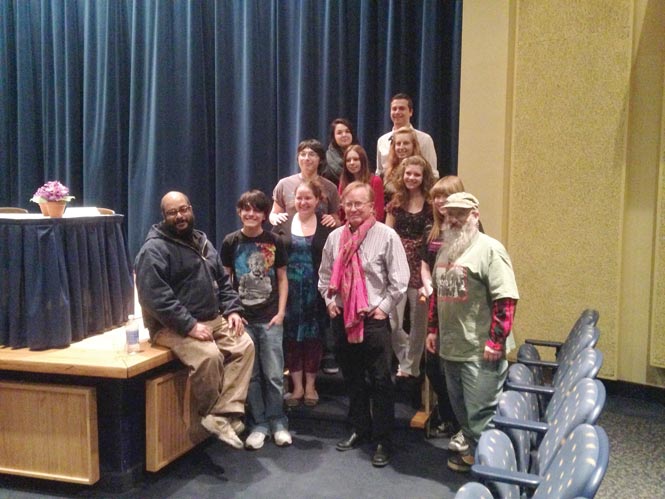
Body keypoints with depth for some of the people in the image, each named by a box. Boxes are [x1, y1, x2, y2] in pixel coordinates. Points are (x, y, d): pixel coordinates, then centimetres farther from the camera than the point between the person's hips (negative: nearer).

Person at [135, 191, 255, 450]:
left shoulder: (202, 242, 16)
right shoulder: (154, 249, -11)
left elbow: (223, 281, 21)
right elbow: (156, 297, -21)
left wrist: (232, 309, 4)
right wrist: (189, 325, -25)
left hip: (213, 320, 8)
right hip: (173, 327, -8)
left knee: (244, 344, -14)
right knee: (209, 356, -31)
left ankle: (224, 414, -15)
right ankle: (212, 414, -7)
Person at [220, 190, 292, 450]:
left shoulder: (274, 242, 1)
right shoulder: (231, 242, 1)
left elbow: (282, 279, 6)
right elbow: (225, 280, 5)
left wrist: (281, 312, -2)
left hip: (270, 319, 0)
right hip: (243, 318, 0)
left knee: (274, 374, 3)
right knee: (250, 375, 6)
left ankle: (277, 422, 19)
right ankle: (258, 424, 19)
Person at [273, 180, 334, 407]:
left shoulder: (326, 227, -1)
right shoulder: (283, 225, 5)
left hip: (316, 291, -1)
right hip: (290, 291, 2)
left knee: (313, 336, 8)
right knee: (292, 337, 6)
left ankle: (310, 385, 22)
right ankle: (297, 386, 19)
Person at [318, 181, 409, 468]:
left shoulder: (386, 236, -8)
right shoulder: (335, 237, 5)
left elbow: (398, 280, -7)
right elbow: (325, 275, 16)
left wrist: (383, 307, -9)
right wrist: (329, 301, 6)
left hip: (374, 319, -5)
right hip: (342, 317, 5)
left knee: (380, 381, 0)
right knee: (352, 378, 16)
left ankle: (383, 440, 12)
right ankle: (360, 430, 32)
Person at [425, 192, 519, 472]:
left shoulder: (489, 249, -12)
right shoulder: (445, 250, 13)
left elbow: (505, 299, -18)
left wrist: (496, 341, -20)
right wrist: (433, 330, 17)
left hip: (481, 352, -8)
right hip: (450, 347, 8)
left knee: (480, 412, -1)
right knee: (461, 408, 19)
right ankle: (473, 451, 36)